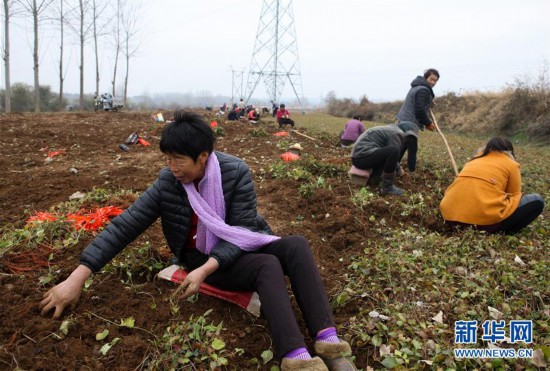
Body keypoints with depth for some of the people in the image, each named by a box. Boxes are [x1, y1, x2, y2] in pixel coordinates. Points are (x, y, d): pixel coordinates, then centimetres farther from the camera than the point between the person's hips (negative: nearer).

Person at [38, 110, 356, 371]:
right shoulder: (167, 183, -12)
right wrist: (77, 279, -16)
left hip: (241, 249, 2)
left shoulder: (236, 171, -15)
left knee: (297, 245, -27)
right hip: (203, 258, -1)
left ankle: (327, 339, -37)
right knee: (268, 265, -32)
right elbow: (124, 226, -13)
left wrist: (206, 268, -30)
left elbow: (241, 230, -16)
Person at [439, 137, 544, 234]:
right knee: (536, 200, 13)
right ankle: (500, 234, 1)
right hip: (484, 219, -6)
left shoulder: (475, 160, 26)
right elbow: (514, 197, 19)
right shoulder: (511, 164, 12)